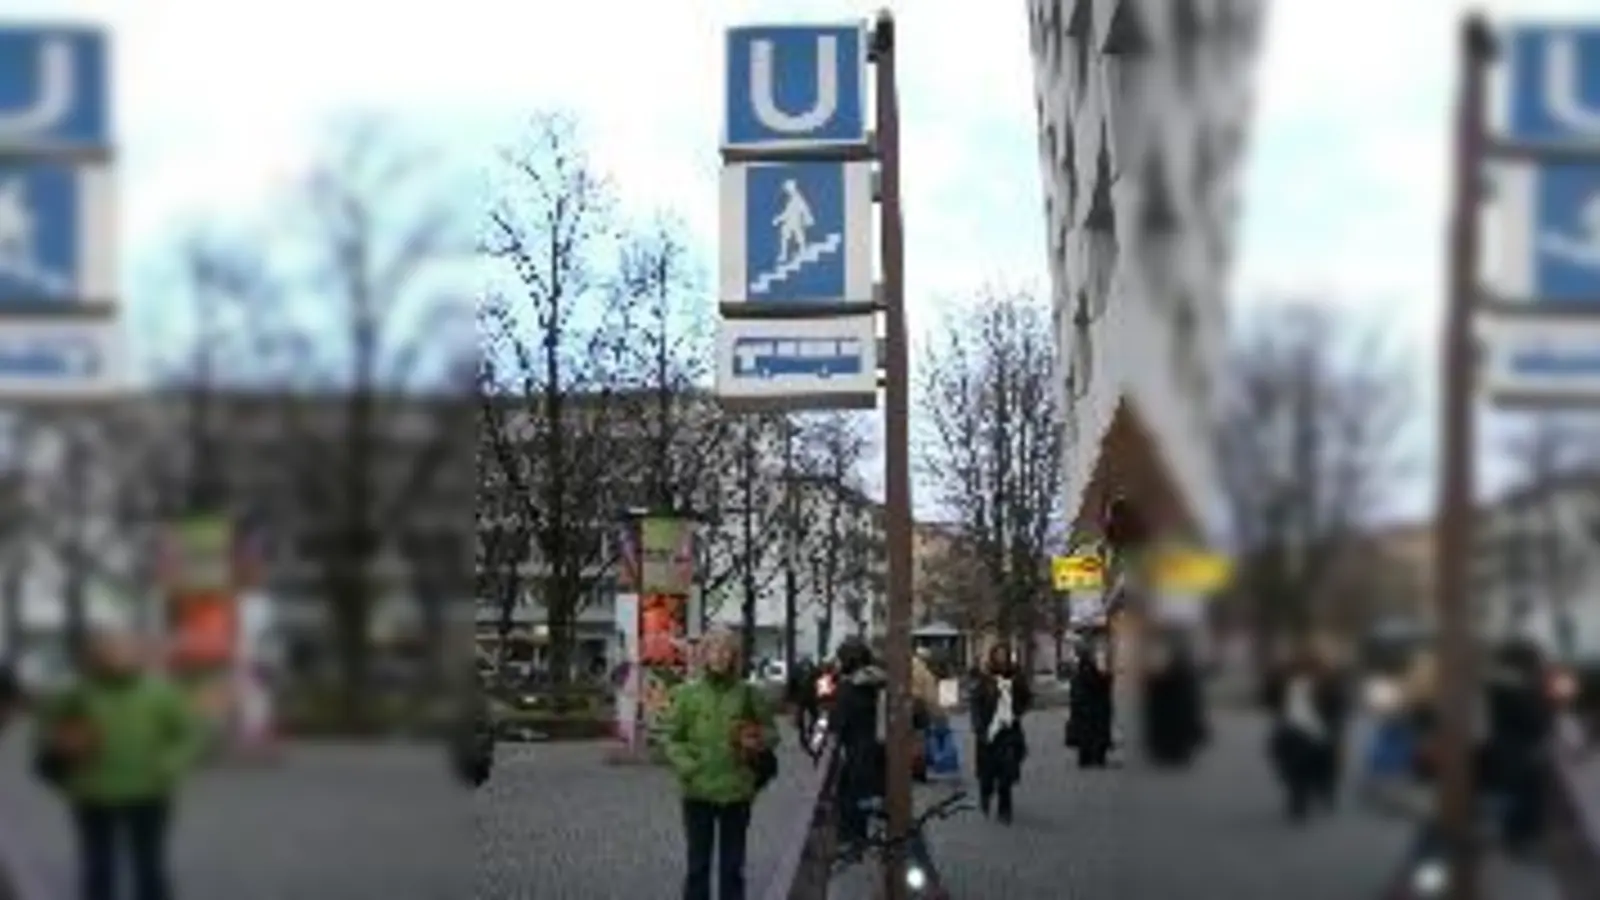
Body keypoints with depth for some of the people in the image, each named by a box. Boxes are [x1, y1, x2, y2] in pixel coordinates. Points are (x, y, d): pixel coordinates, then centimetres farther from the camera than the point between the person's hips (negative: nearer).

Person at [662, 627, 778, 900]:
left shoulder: (747, 693, 0)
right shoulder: (687, 693, -2)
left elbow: (770, 731, 10)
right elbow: (672, 739, 1)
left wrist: (759, 741, -12)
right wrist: (687, 766, -15)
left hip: (736, 791, 1)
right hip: (698, 791, -1)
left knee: (733, 866, 10)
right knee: (698, 864, 7)